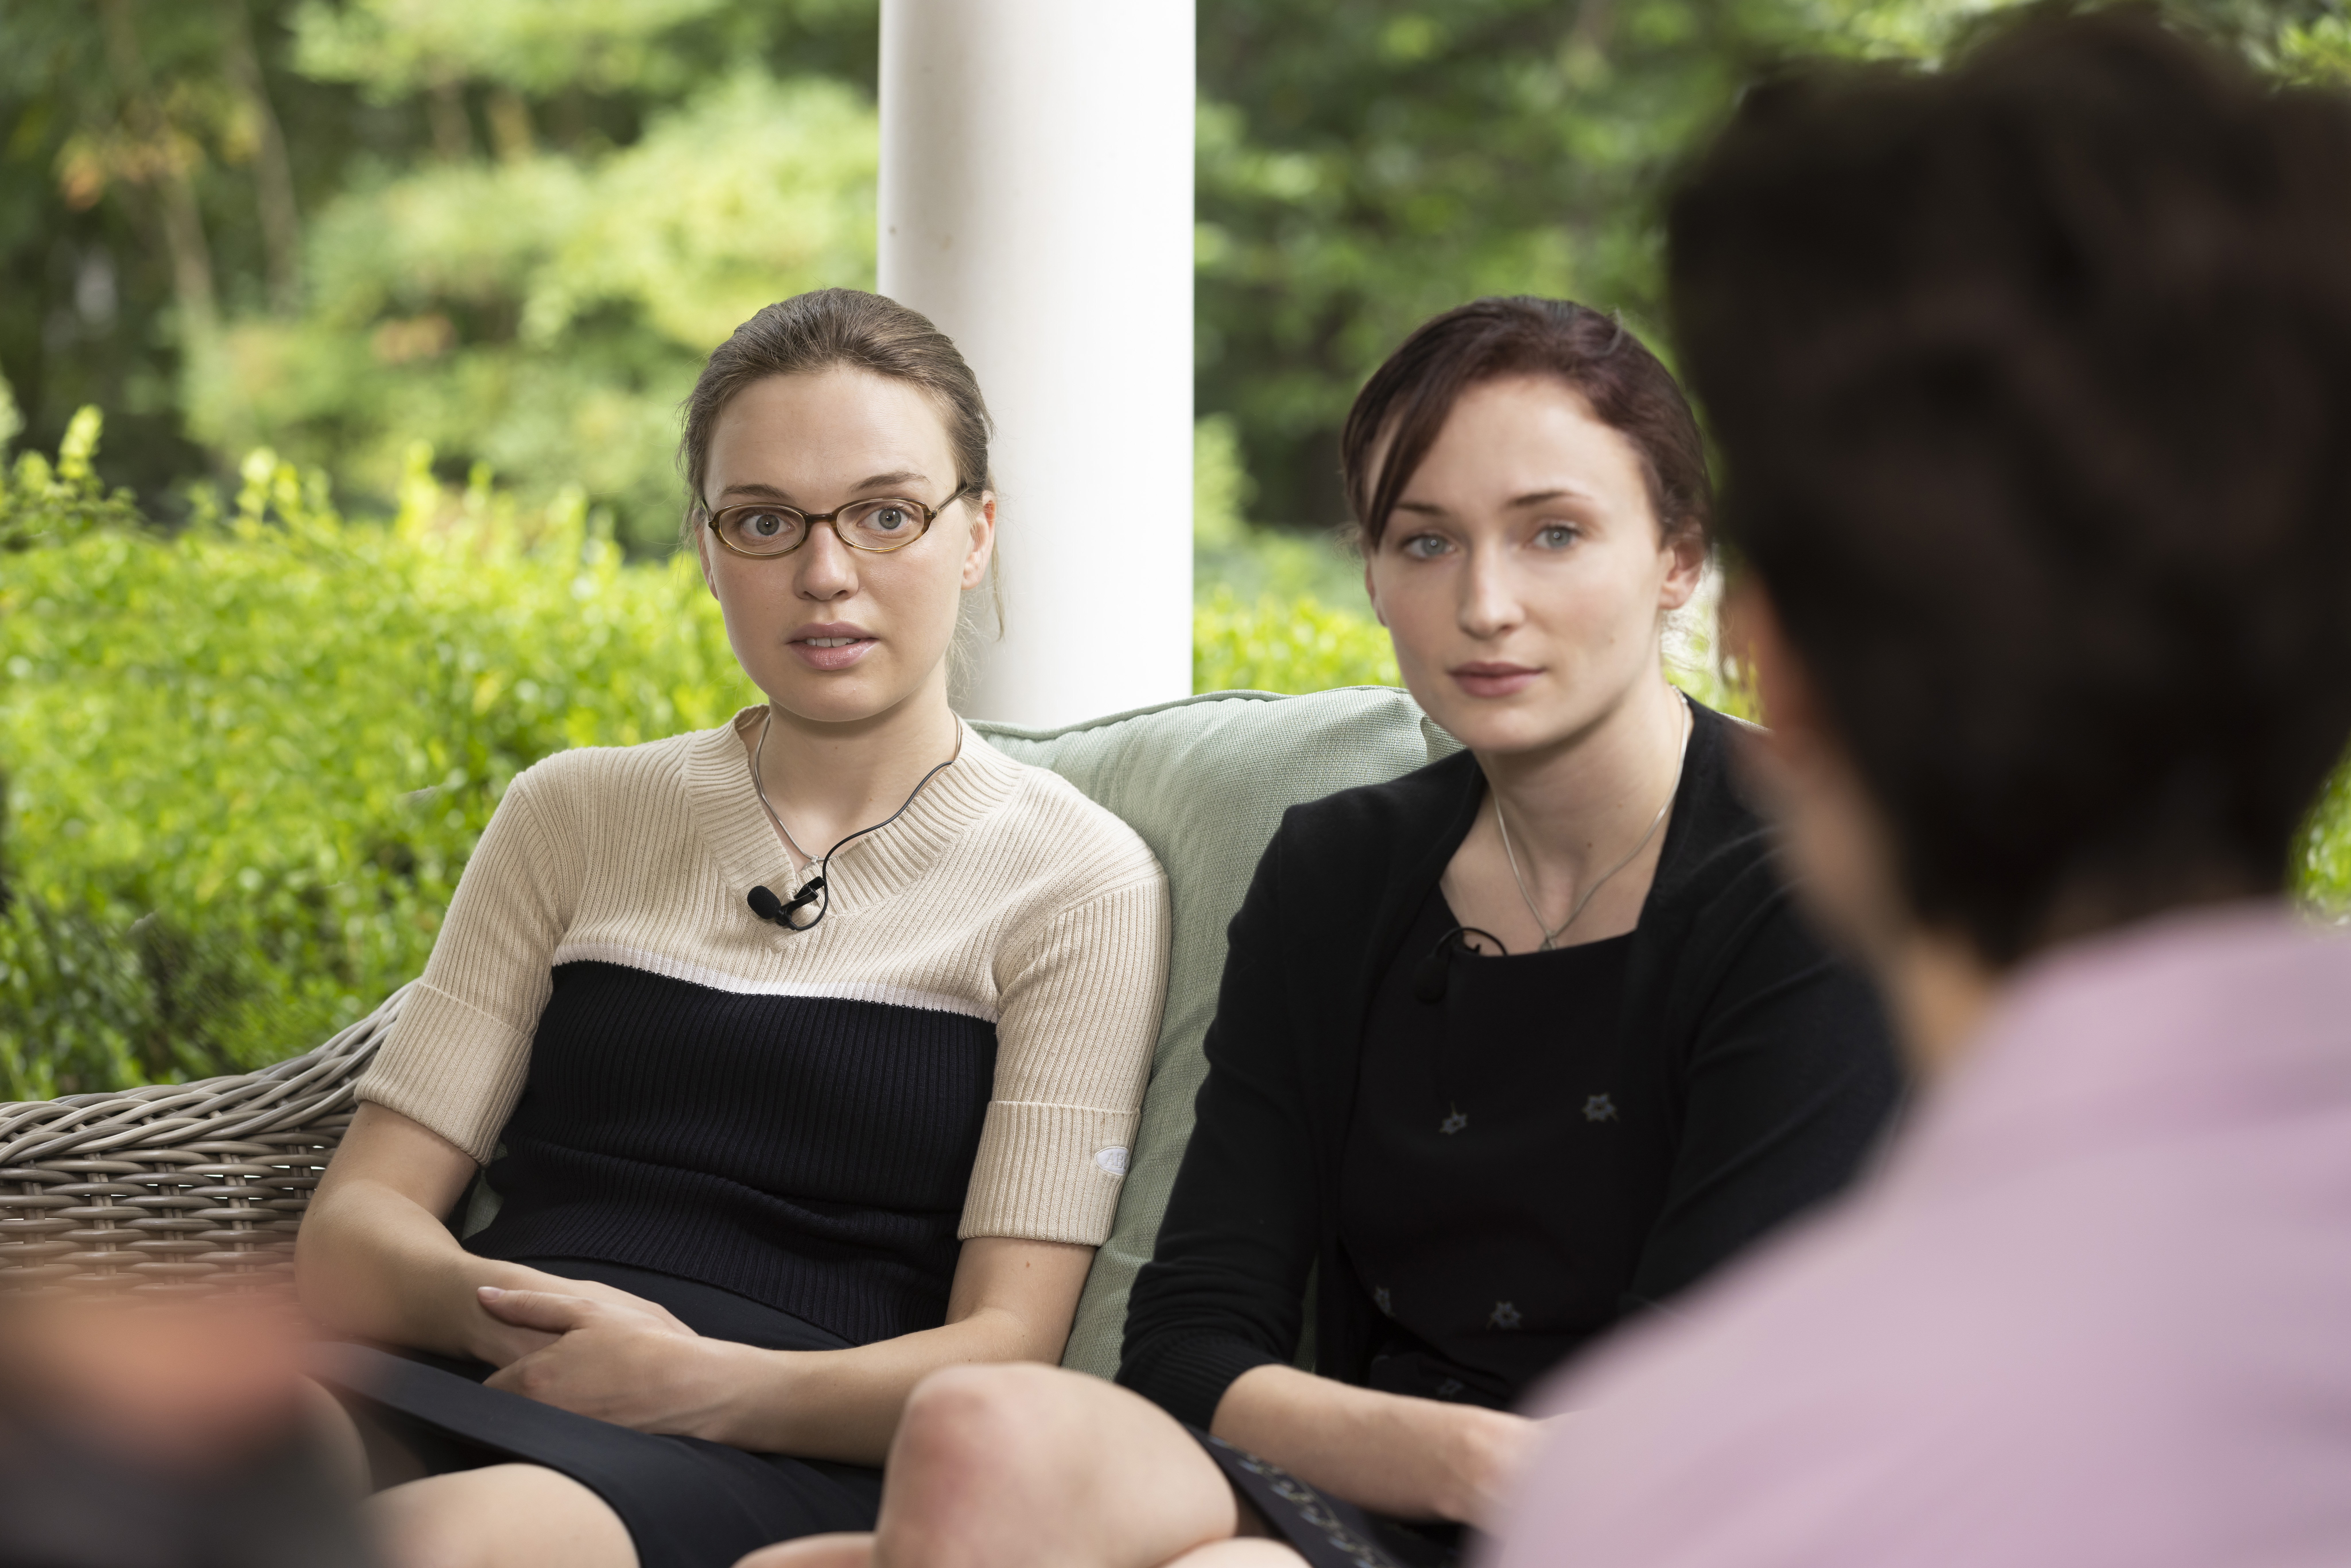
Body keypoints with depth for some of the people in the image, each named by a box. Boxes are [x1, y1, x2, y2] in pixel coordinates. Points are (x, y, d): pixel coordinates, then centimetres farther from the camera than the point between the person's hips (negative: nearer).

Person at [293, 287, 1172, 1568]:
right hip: (474, 1414, 4)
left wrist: (700, 1379, -18)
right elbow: (350, 1239, 12)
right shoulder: (575, 815, 19)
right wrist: (494, 1312, -12)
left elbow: (1001, 1350, 0)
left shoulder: (1074, 879, 8)